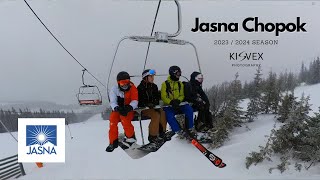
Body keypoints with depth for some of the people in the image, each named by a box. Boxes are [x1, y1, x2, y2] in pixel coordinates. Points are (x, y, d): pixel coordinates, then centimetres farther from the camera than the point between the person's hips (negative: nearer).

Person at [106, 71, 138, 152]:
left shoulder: (132, 88, -8)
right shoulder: (114, 89, -5)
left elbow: (135, 101, -16)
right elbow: (113, 102, -15)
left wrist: (129, 107, -39)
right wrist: (117, 108, -39)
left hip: (129, 110, -2)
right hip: (117, 110, 2)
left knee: (124, 118, -32)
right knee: (113, 119, -24)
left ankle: (130, 137, -11)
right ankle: (113, 142, -11)